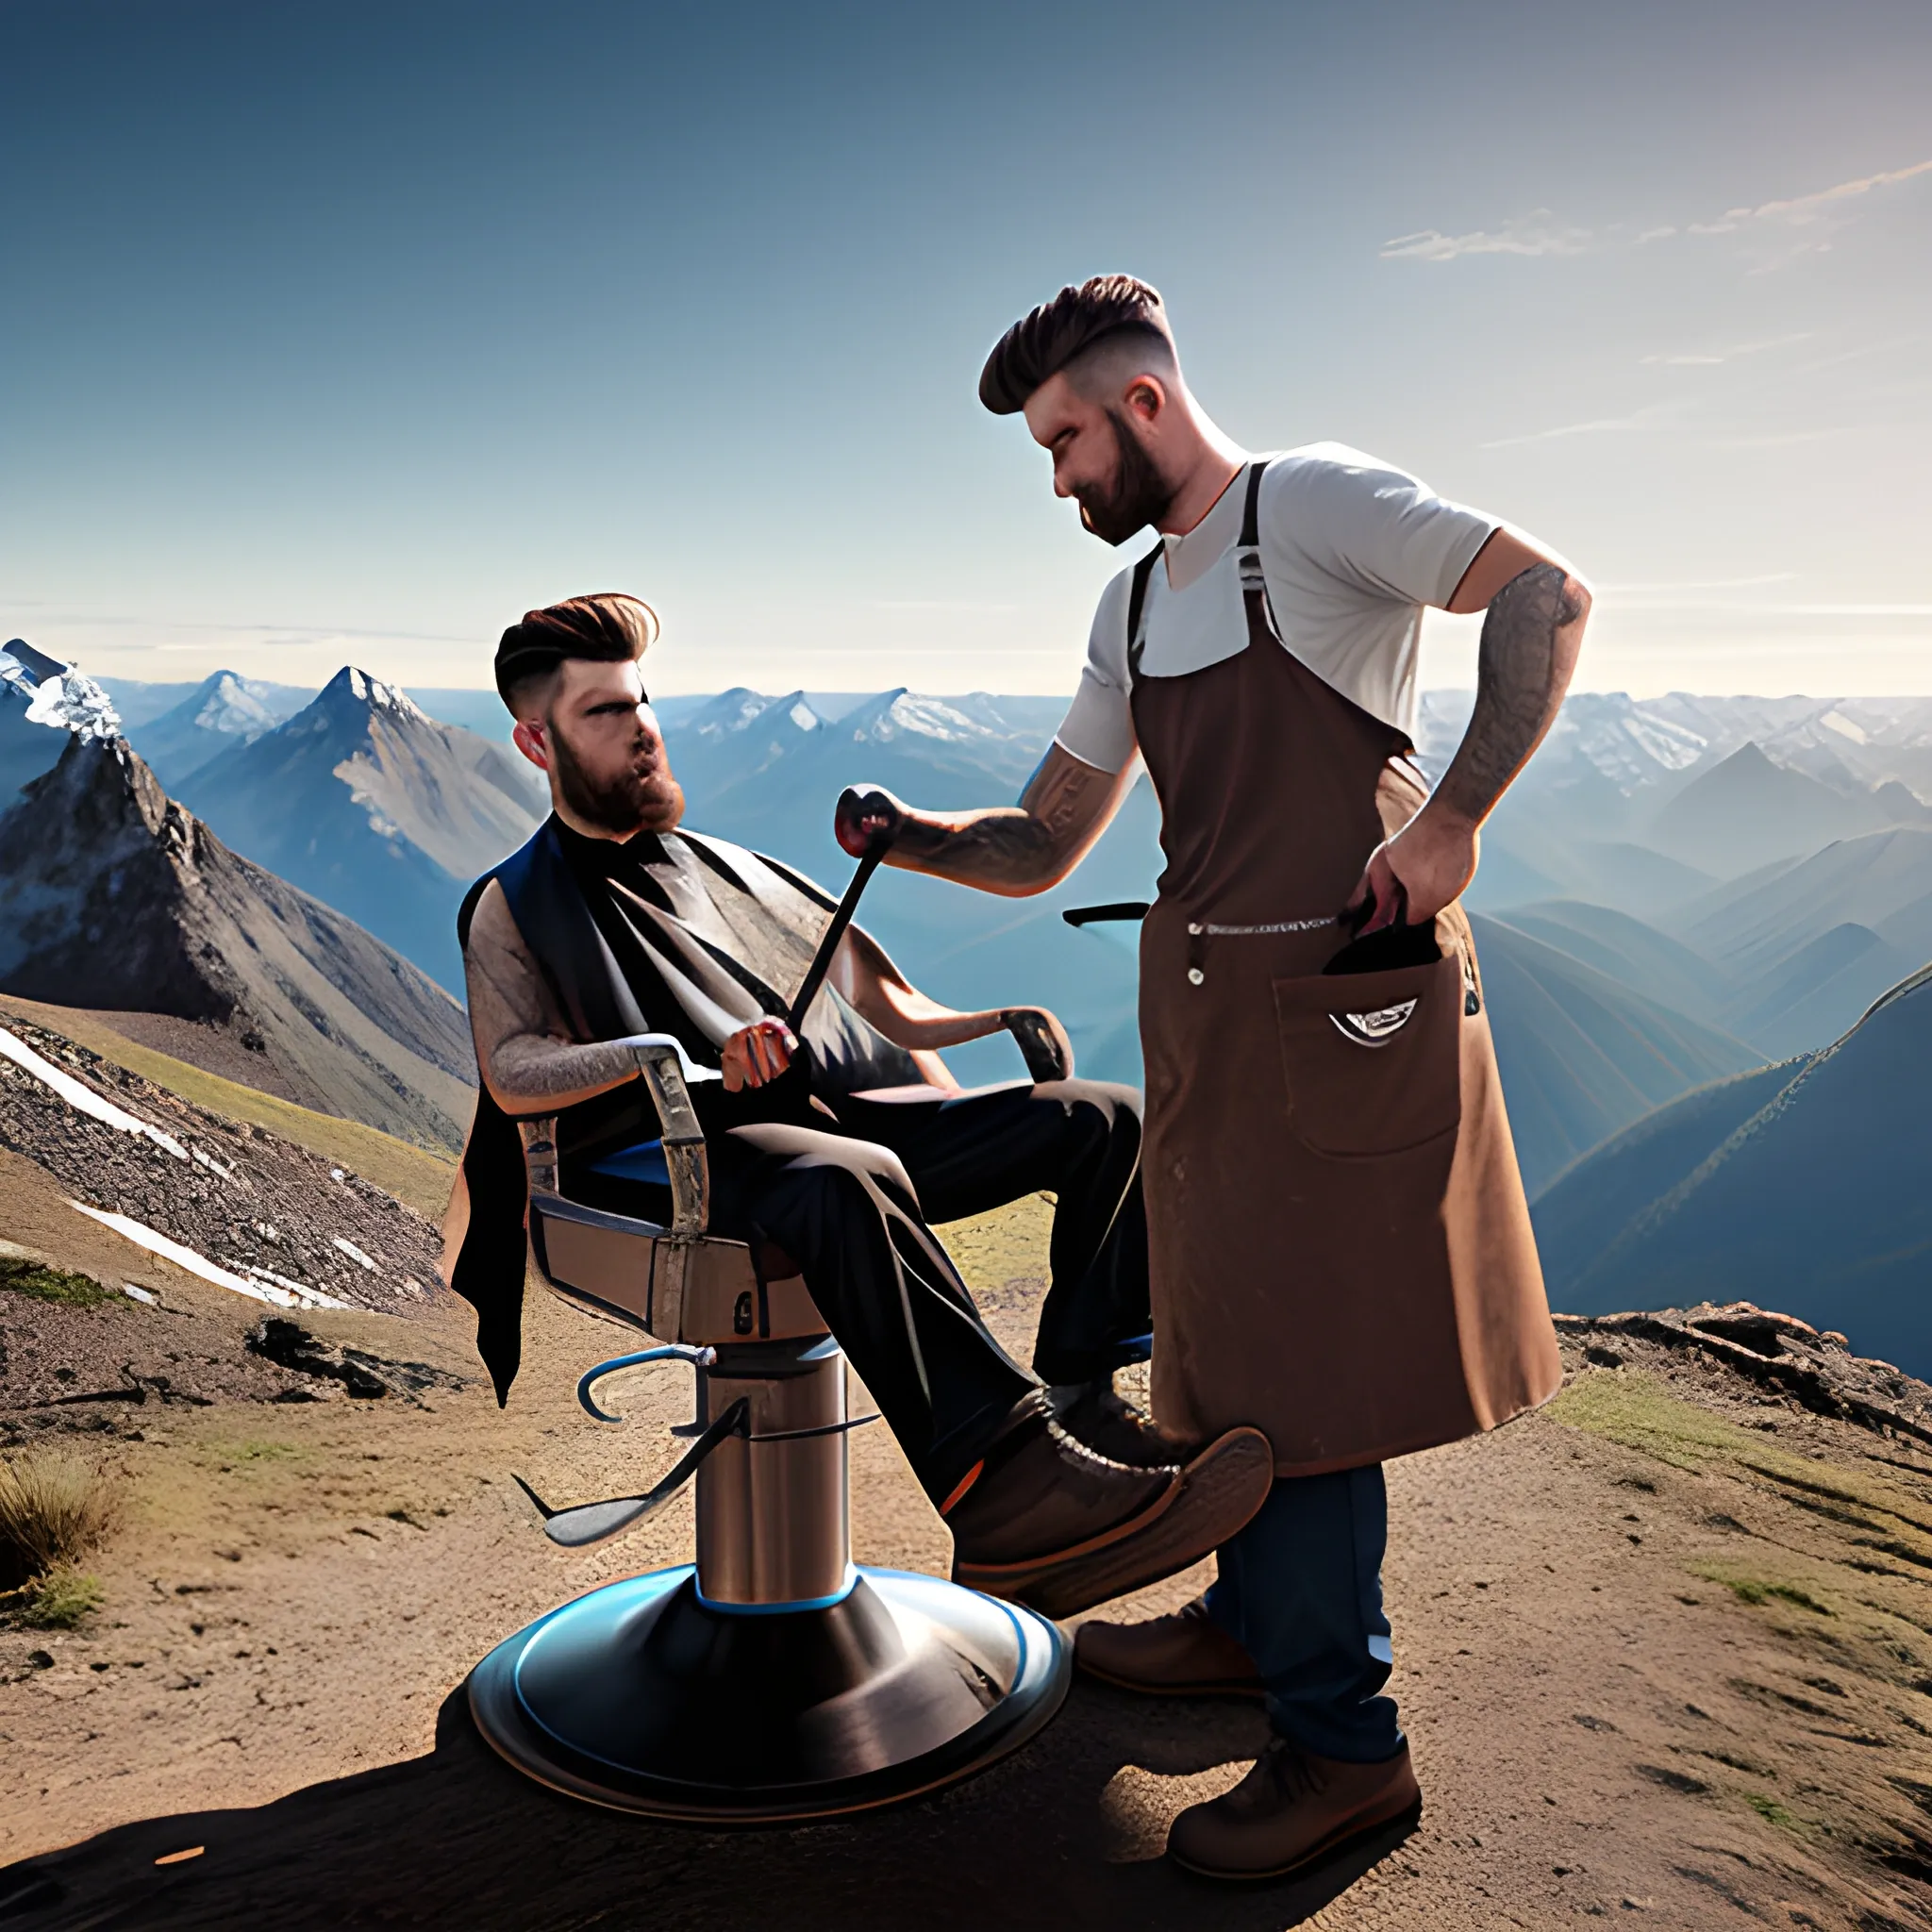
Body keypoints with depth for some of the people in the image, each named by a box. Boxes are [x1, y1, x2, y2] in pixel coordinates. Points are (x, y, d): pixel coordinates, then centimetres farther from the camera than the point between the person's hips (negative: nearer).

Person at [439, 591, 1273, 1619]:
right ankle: (999, 1487, -47)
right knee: (846, 1182, -40)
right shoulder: (514, 906, 13)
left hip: (844, 1115, 6)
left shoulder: (724, 868, 29)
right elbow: (514, 1073, -6)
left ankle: (1077, 1398, -27)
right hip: (669, 1155, -5)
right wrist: (700, 1054, -22)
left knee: (1109, 1119, -12)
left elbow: (873, 1000, 30)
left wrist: (999, 1021, 13)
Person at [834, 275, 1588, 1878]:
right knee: (1228, 1316, 17)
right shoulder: (1132, 612, 17)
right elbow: (1042, 848, 16)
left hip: (1342, 992, -8)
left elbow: (1547, 596, -14)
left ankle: (1343, 1738, 11)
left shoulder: (1309, 503, -5)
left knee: (1306, 1345, -4)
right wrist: (911, 833, -1)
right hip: (1202, 992, 8)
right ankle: (1256, 1618, 37)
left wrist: (1450, 821, -21)